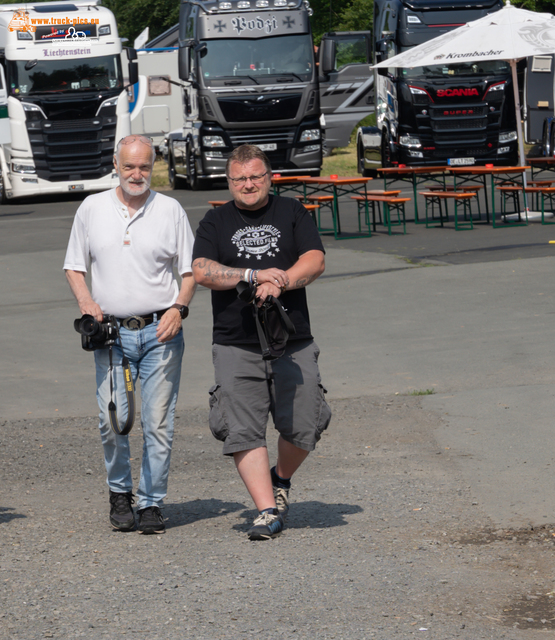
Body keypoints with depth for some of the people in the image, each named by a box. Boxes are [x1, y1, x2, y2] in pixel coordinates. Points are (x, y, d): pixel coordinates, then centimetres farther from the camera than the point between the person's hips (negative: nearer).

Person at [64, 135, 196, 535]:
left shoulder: (170, 210, 5)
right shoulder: (92, 209, 7)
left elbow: (192, 269, 8)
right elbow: (74, 266, 14)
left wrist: (179, 307, -7)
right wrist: (86, 302, -4)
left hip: (161, 331, -1)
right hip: (111, 331, 1)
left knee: (158, 422, -3)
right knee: (112, 421, -4)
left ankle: (151, 503, 5)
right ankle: (120, 491, 18)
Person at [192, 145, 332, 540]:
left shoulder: (292, 214, 11)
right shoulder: (216, 223, 10)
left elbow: (315, 261, -2)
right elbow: (201, 271, -4)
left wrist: (279, 283, -18)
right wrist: (253, 275, -15)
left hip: (293, 343, 0)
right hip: (236, 347, 0)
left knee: (303, 427, -3)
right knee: (243, 431, -9)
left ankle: (281, 480, 26)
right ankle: (267, 511, -6)